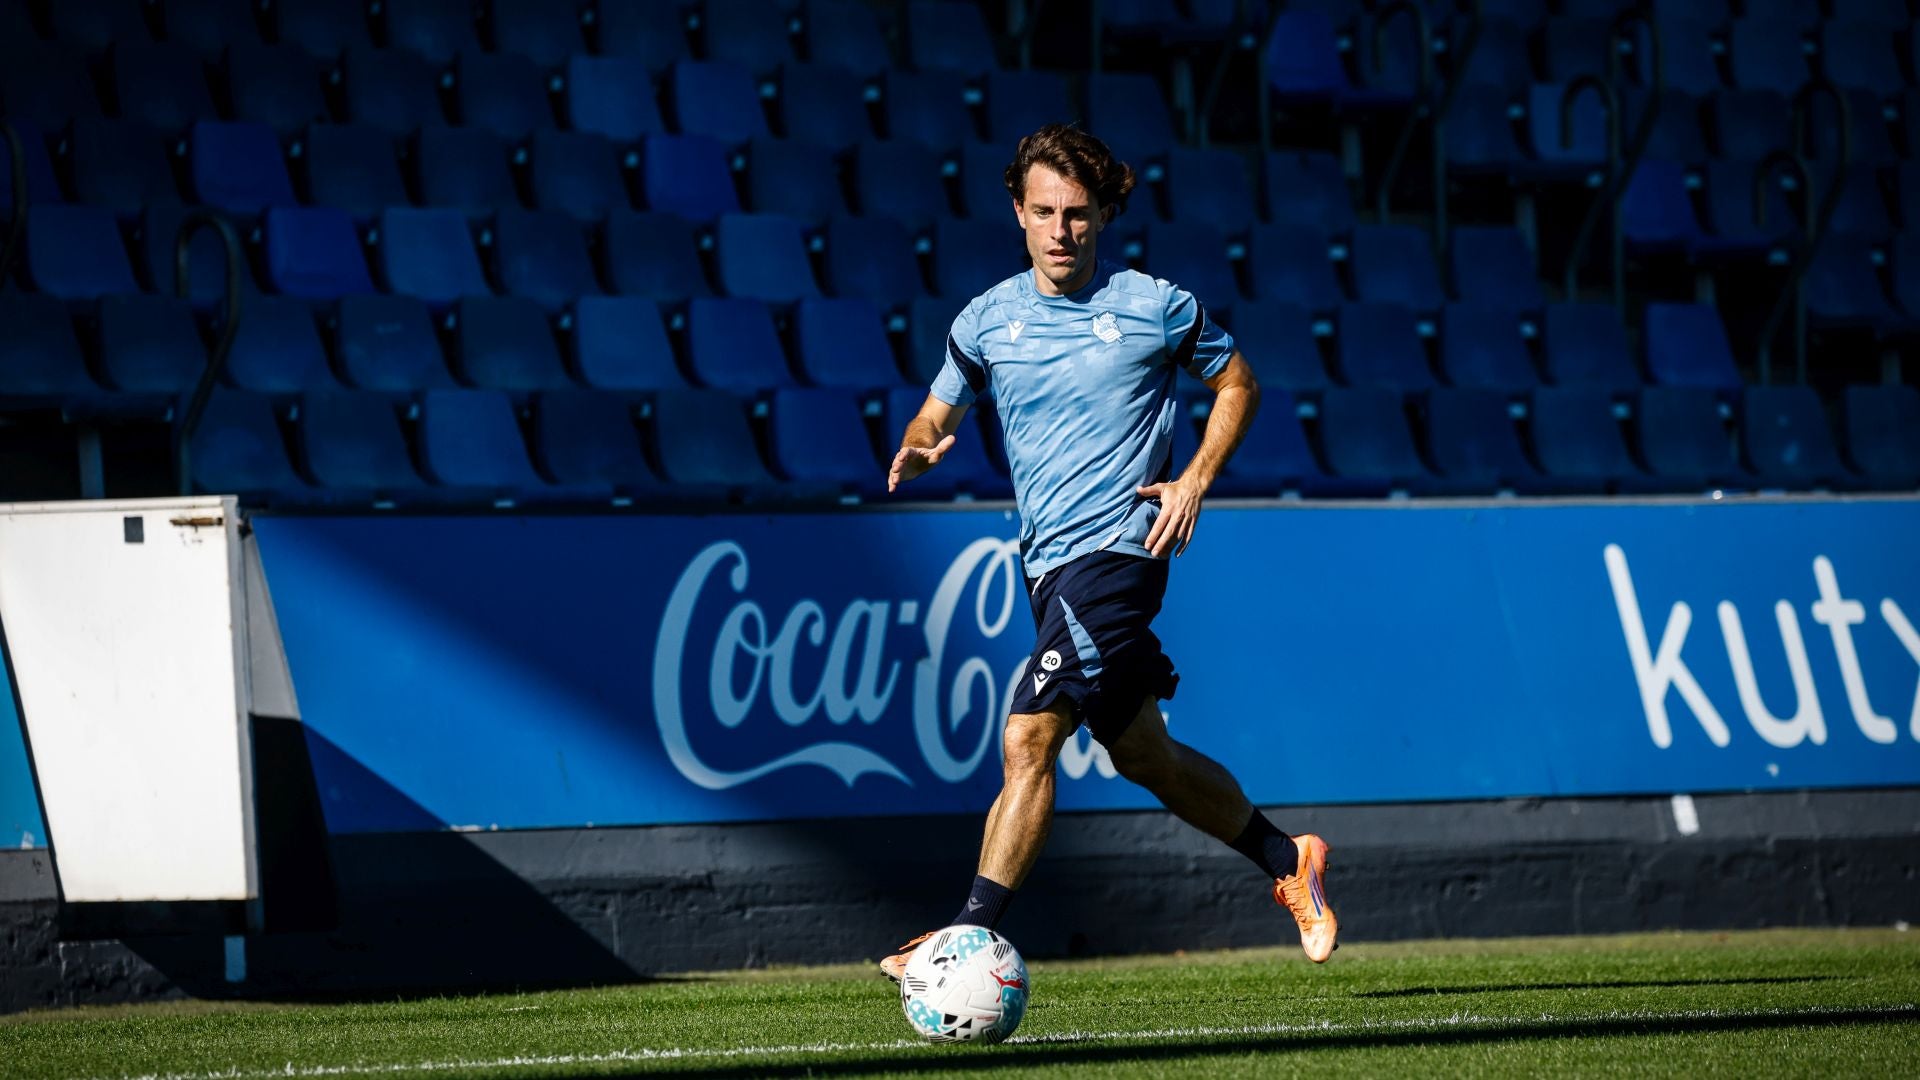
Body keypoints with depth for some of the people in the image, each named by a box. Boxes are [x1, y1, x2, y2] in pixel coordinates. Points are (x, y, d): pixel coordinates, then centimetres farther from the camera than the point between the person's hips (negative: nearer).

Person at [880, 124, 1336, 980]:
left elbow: (1235, 381, 11)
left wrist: (1195, 479, -3)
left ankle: (973, 934, -20)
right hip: (1049, 562, 6)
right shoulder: (986, 321, 7)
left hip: (1115, 549, -6)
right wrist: (916, 451, -7)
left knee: (1029, 741, -18)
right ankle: (1288, 862, 37)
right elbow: (936, 413, 17)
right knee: (1143, 757, 17)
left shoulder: (1156, 307, -4)